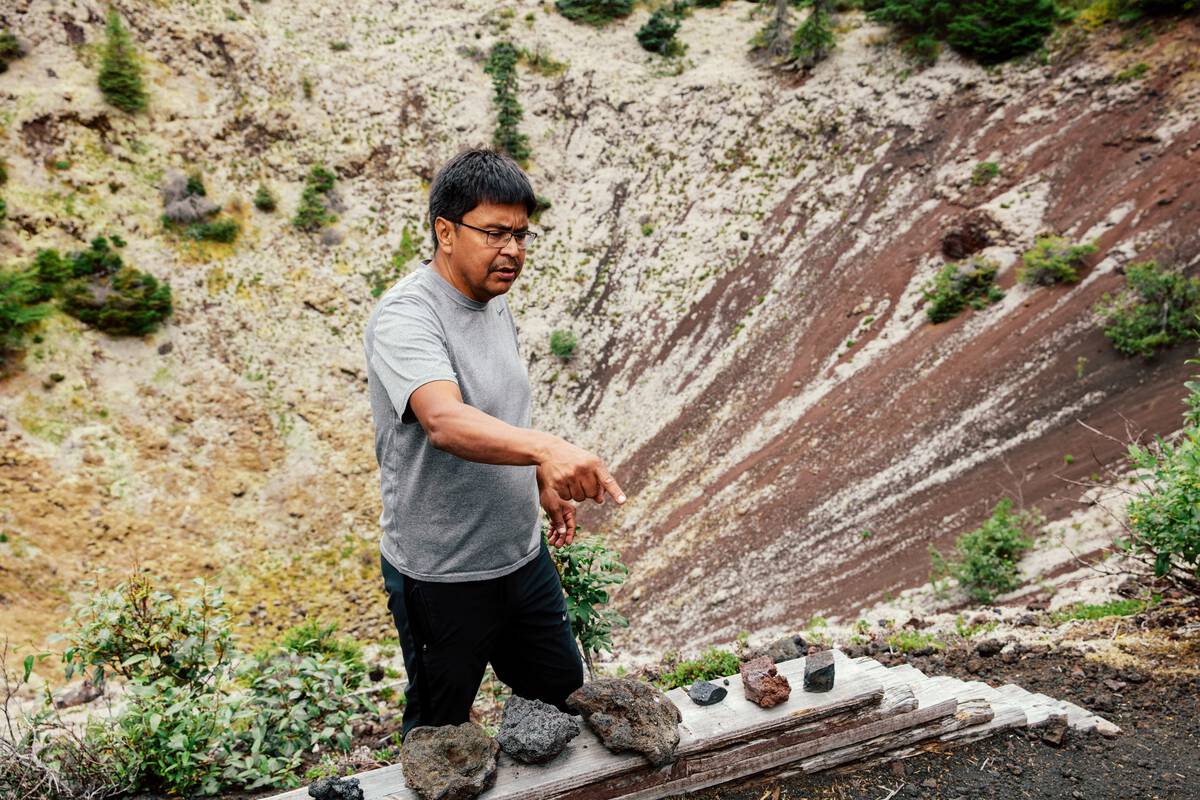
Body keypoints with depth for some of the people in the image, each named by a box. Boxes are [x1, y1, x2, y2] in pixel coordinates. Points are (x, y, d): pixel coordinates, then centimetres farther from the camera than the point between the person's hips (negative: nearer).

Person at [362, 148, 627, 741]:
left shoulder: (494, 302, 4)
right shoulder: (404, 317, -23)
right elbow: (445, 421, -42)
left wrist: (543, 481, 16)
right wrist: (547, 448, -57)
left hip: (523, 556, 8)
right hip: (441, 577, -7)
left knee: (565, 700, 22)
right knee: (439, 738, 14)